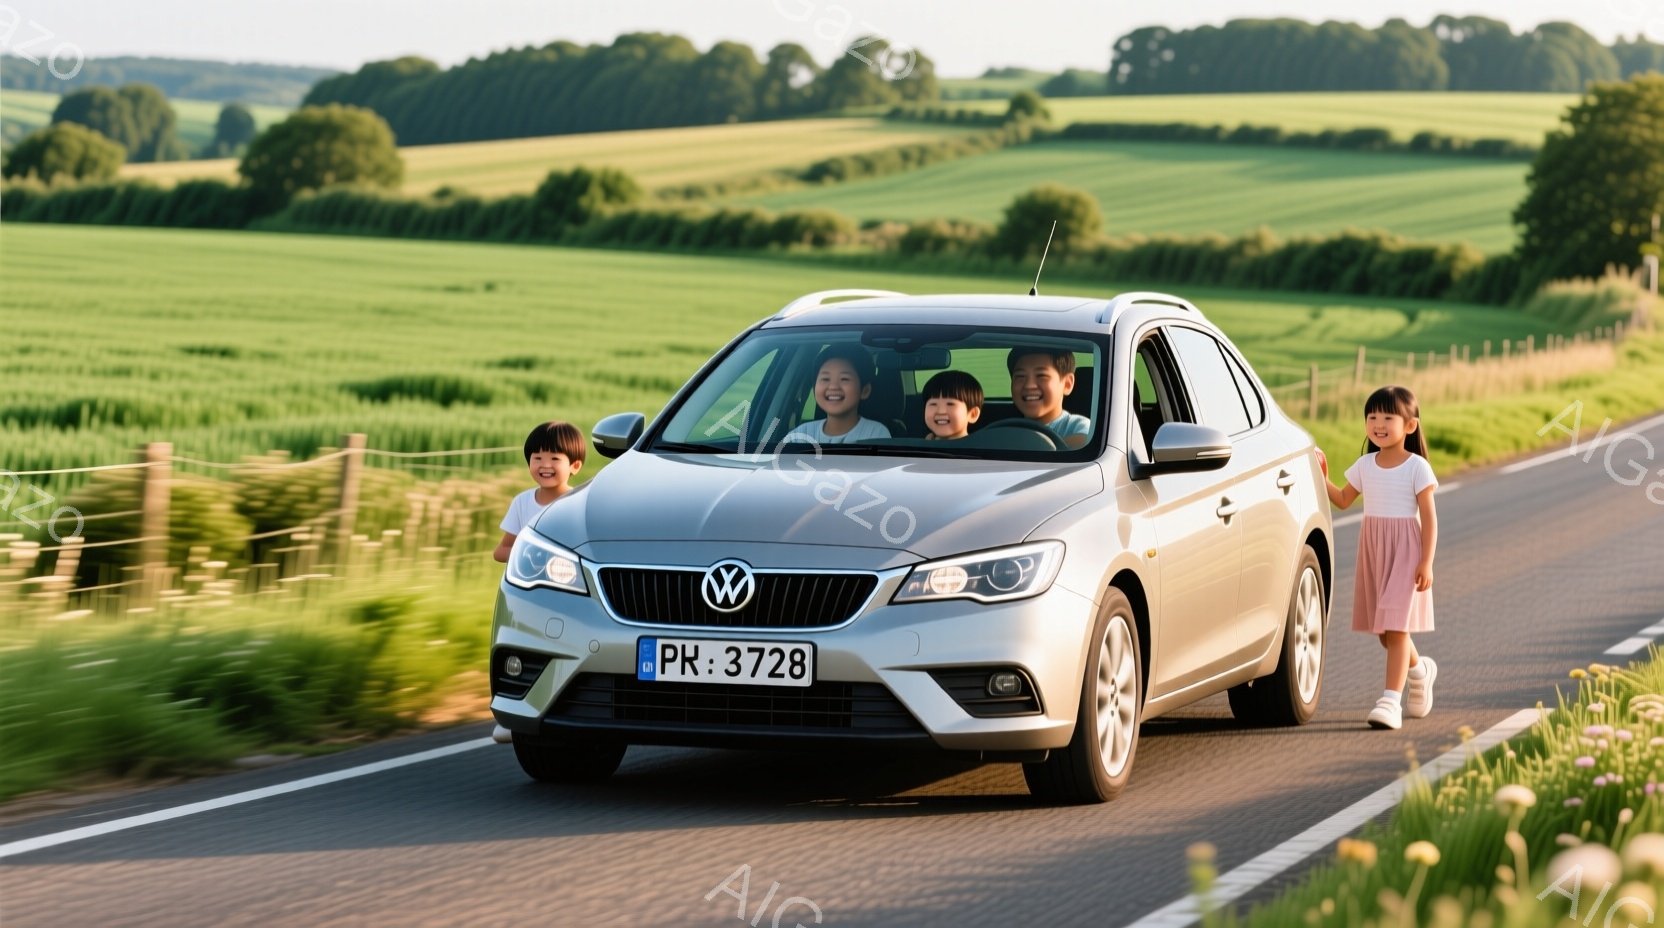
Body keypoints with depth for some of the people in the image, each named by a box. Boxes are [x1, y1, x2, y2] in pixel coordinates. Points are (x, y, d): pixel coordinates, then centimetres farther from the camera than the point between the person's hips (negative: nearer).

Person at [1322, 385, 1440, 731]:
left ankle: (1391, 701, -16)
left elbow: (1429, 518, -8)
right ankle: (1419, 670, 39)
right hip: (1372, 551, 6)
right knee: (1382, 629, 12)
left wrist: (1427, 562, -14)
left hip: (1405, 552, -6)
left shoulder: (1417, 468, -7)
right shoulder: (1365, 466, 7)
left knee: (1395, 627, -12)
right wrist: (1322, 480, 3)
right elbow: (1343, 499, 20)